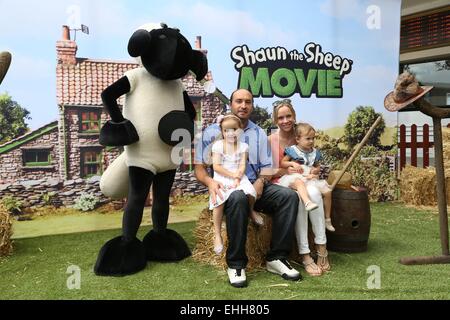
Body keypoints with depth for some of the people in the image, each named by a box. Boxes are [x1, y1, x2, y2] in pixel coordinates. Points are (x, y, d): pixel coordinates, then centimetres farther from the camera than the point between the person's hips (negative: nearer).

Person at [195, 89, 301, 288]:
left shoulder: (259, 134, 15)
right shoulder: (213, 131, 5)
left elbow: (267, 168, 13)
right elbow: (199, 167, 2)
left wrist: (260, 182, -11)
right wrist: (210, 182, -20)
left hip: (254, 186, 4)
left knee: (289, 195, -22)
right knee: (238, 198, -39)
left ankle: (276, 257, -15)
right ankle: (235, 263, -24)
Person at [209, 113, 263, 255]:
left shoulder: (243, 146, 7)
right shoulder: (218, 145, 1)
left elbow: (242, 166, -1)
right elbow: (216, 166, -7)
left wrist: (237, 179, -19)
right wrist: (233, 175, -14)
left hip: (238, 177, 2)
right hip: (222, 178, -1)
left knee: (250, 193, -30)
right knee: (219, 200, -30)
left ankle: (251, 210, 9)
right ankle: (217, 234, -15)